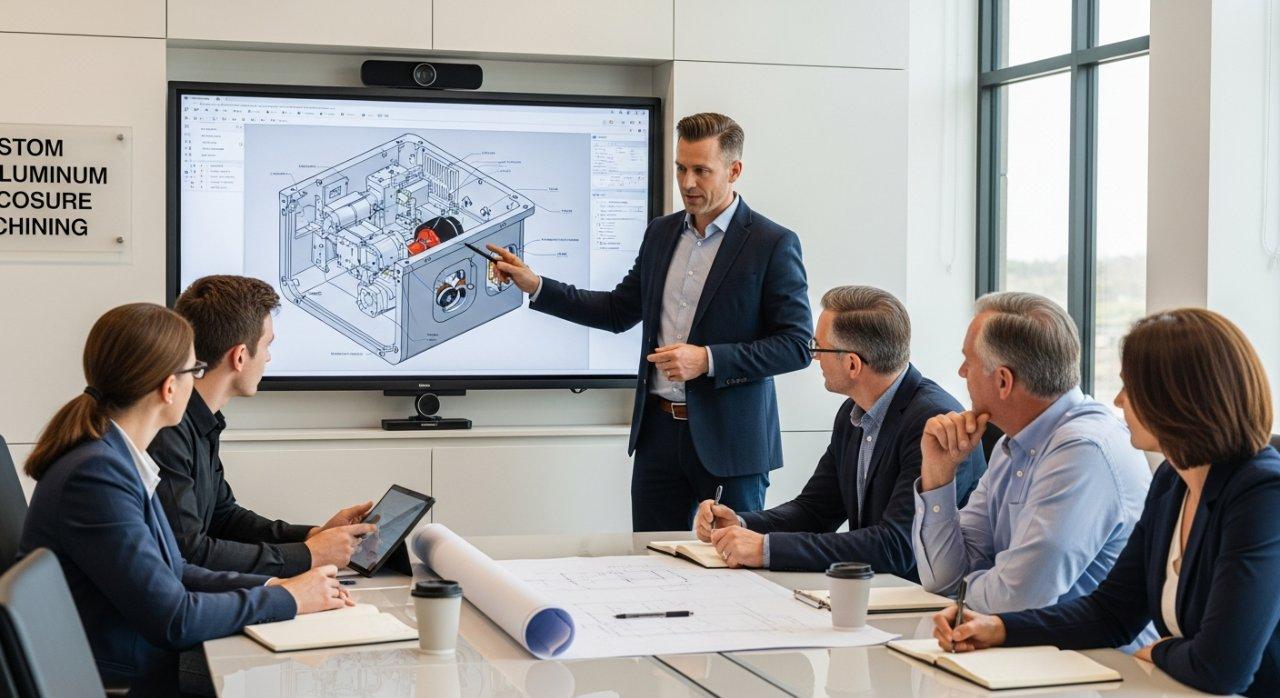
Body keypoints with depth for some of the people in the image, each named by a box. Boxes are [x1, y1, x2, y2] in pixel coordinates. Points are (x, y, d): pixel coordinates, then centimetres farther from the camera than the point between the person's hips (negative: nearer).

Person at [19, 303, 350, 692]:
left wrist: (270, 585, 1)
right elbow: (172, 619, -20)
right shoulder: (95, 473, -21)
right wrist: (287, 599, -10)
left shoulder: (118, 457, 6)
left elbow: (171, 573, 12)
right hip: (116, 683, -8)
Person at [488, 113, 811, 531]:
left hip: (728, 440, -5)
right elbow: (619, 311, 17)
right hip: (659, 432, 5)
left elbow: (797, 344, -12)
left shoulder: (773, 244, -9)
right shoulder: (661, 234, 10)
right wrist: (536, 286, 9)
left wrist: (708, 360, -21)